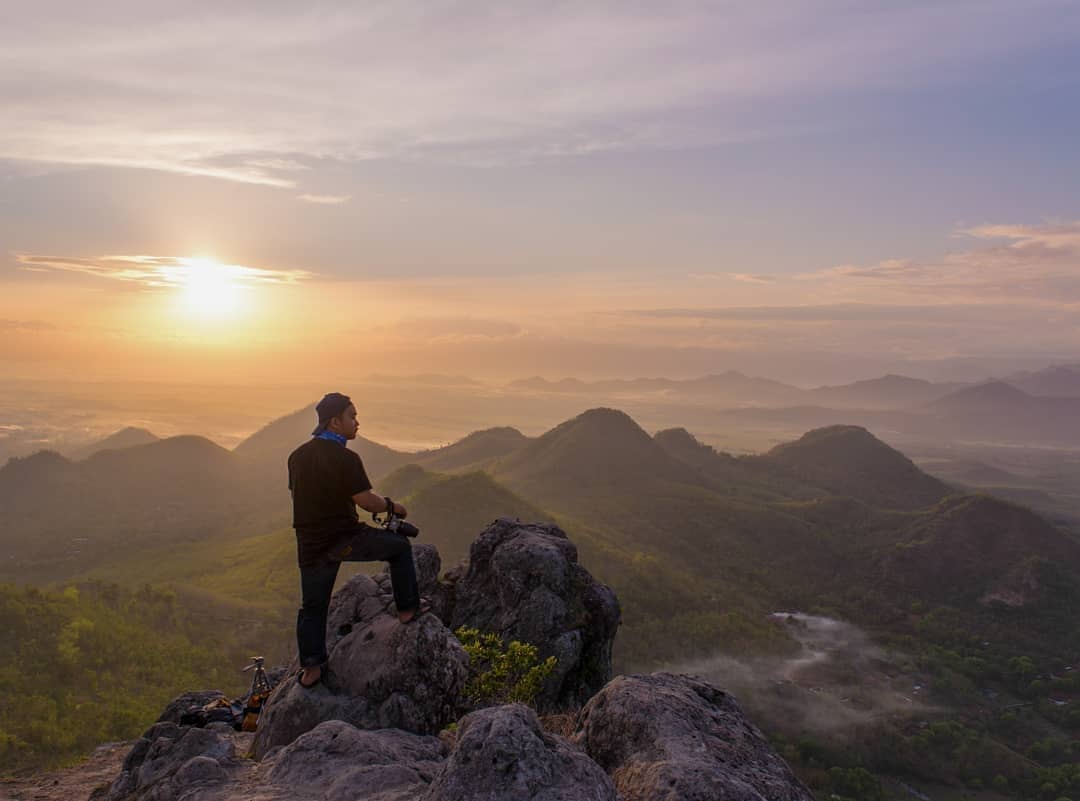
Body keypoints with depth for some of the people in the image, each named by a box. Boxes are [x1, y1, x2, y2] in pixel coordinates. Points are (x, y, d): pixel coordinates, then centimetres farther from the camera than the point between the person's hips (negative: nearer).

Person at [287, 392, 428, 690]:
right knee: (400, 546, 15)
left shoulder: (297, 456, 4)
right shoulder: (345, 458, -18)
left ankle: (311, 667, 21)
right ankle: (408, 608, 21)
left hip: (310, 544, 6)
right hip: (345, 539, -6)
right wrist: (393, 506, 3)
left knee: (312, 606, 19)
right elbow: (367, 501, -16)